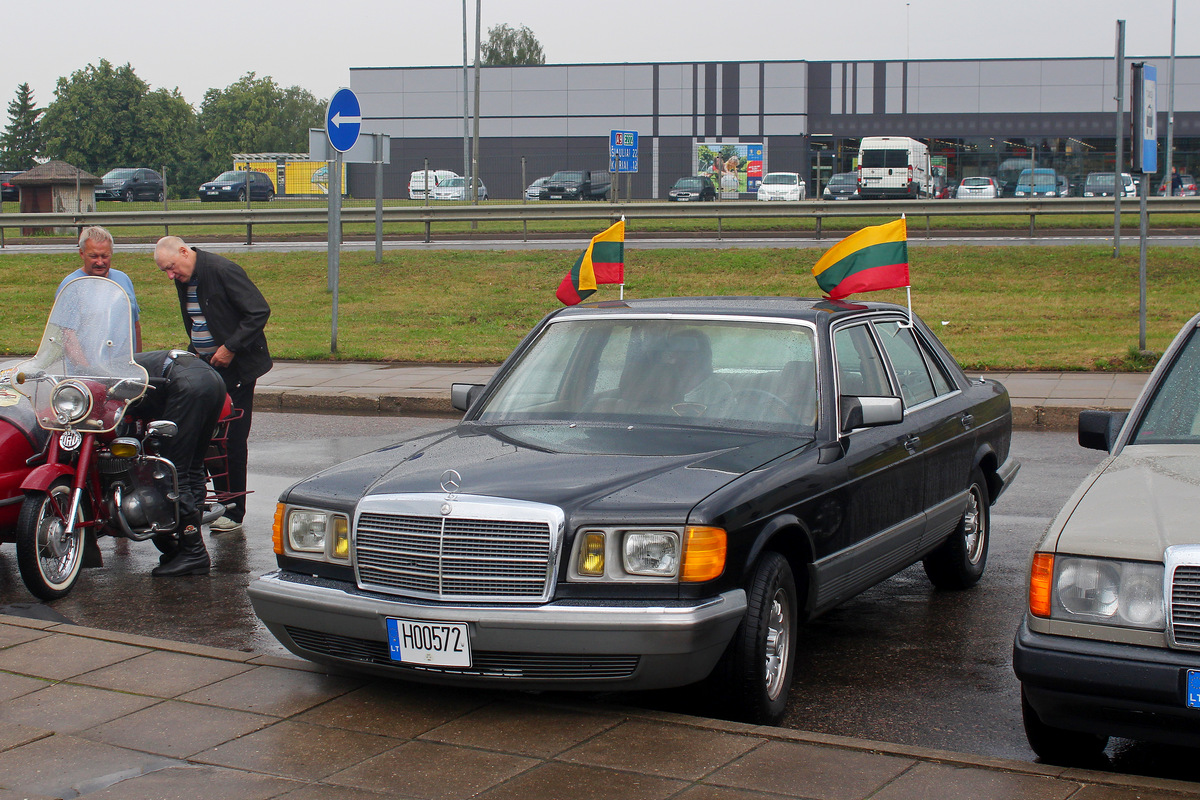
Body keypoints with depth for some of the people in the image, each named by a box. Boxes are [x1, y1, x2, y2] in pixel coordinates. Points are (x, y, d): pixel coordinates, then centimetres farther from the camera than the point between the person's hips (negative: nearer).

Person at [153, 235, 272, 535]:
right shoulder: (184, 280, 9)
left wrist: (230, 348, -19)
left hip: (237, 367, -8)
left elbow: (259, 311, -19)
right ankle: (223, 502, 14)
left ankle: (234, 512, 3)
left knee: (232, 439, -4)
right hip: (205, 365, 8)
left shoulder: (223, 271, -16)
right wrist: (194, 352, 9)